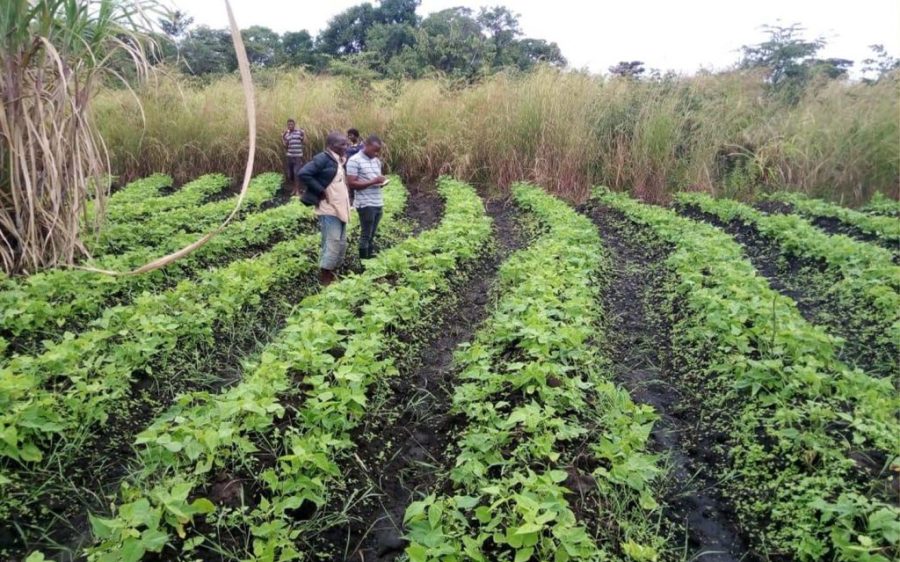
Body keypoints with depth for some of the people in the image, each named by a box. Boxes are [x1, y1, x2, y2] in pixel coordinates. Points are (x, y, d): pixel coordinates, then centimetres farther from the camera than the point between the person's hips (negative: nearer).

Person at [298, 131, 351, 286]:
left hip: (339, 209, 9)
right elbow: (303, 173, -22)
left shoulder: (339, 161, 14)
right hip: (329, 210, -9)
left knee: (341, 244, 13)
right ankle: (324, 277, 3)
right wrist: (321, 191, -20)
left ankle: (331, 272, 25)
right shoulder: (323, 158, -13)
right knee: (332, 243, -7)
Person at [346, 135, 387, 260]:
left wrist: (382, 181, -2)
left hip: (378, 203, 7)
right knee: (366, 235, -2)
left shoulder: (377, 161, 13)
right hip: (365, 204, -7)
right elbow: (351, 184, -16)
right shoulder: (354, 161, -10)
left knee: (372, 235, 11)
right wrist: (373, 181, -21)